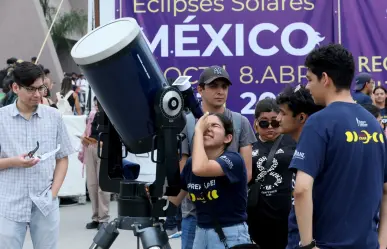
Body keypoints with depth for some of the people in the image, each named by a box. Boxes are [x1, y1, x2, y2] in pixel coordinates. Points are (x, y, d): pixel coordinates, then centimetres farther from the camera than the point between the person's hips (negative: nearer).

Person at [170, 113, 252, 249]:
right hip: (201, 233, 6)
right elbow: (174, 200, 10)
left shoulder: (233, 159, -15)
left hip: (230, 234, -6)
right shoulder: (191, 163, 4)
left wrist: (198, 130, -22)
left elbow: (200, 169, -33)